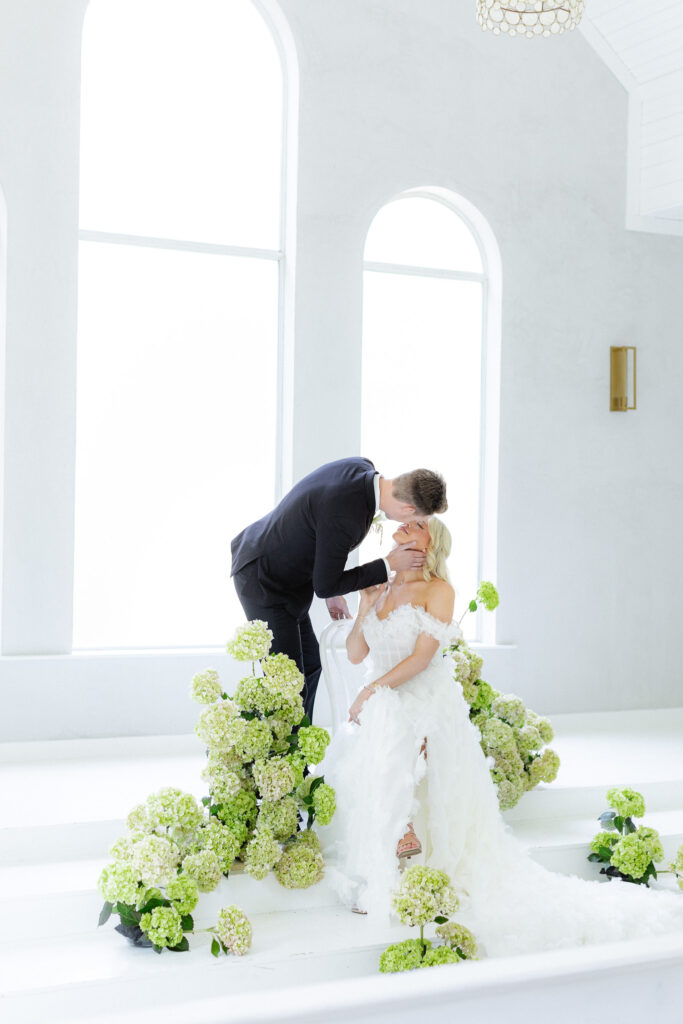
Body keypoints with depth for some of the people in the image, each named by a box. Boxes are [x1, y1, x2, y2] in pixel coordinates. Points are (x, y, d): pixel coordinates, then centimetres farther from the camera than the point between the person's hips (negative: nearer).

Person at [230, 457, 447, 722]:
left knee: (310, 663, 18)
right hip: (264, 583, -10)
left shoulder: (363, 469, -9)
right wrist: (389, 565, -16)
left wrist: (333, 592, 11)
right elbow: (324, 586, -20)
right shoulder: (344, 516, -35)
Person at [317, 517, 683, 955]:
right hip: (382, 711, 6)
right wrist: (366, 604, 7)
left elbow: (421, 657, -12)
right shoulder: (382, 588, 18)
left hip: (427, 709, -6)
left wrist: (371, 690, -13)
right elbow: (356, 653, 16)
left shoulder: (438, 590, -3)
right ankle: (372, 881, -3)